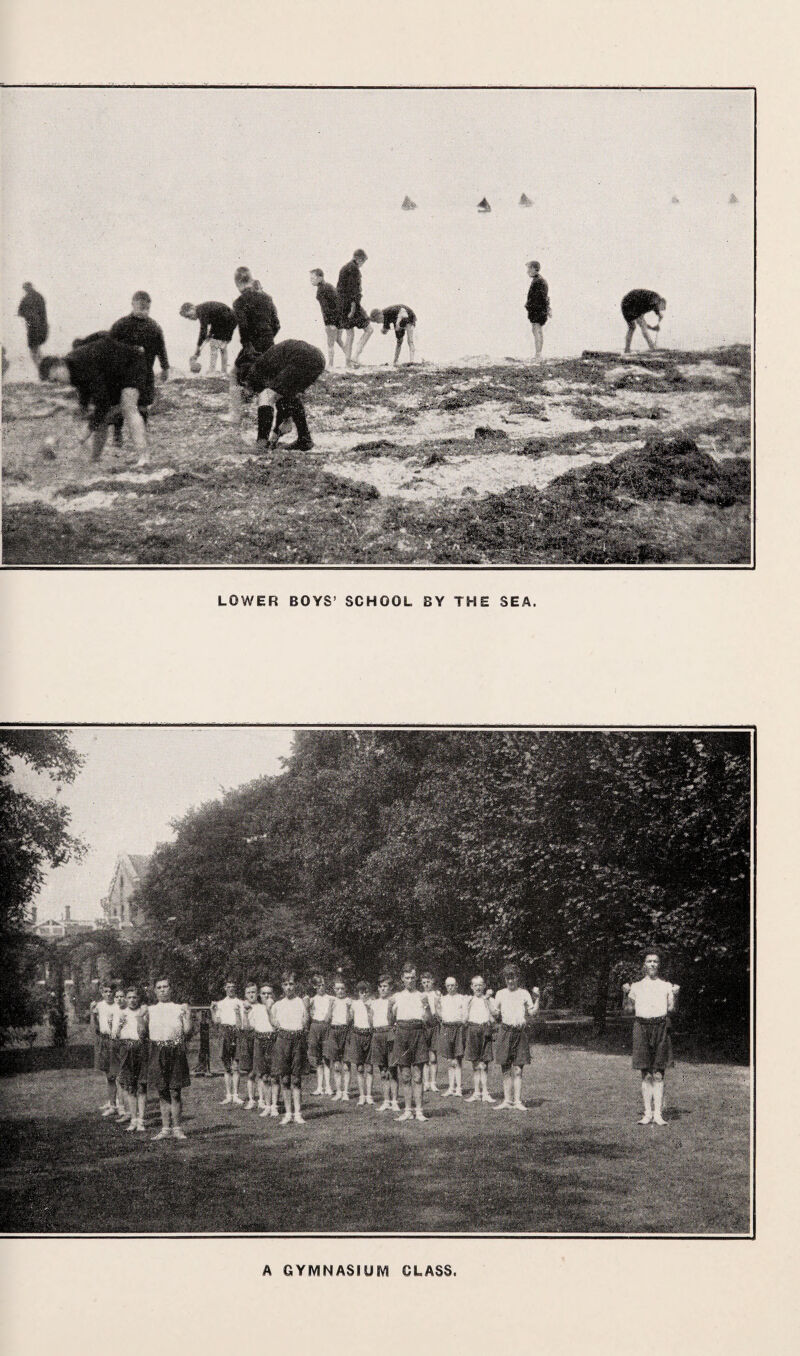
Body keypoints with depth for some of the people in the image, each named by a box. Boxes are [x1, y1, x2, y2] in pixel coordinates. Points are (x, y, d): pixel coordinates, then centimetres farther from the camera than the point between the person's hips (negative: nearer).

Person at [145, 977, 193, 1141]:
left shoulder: (179, 1008, 8)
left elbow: (187, 1032, 0)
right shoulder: (150, 1009, 14)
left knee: (175, 1092, -3)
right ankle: (165, 1128, 12)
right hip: (157, 1052, 2)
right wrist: (142, 1017, -2)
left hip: (176, 1051, -2)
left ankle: (177, 1128, 5)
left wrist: (187, 1015, -9)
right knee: (162, 1092, 5)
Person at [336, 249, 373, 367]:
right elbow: (353, 288, -18)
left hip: (342, 304, 9)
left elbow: (338, 288, 21)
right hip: (351, 303, -9)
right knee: (368, 329, 0)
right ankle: (355, 356, -7)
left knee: (349, 333, 13)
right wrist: (353, 307, -21)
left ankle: (347, 362, 10)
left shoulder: (343, 268, 17)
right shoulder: (354, 269, -11)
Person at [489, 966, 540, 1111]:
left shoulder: (524, 993, 7)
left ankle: (517, 1100, 0)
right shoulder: (501, 994, 12)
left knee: (517, 1069, -3)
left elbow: (532, 1013, 3)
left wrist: (537, 998, -4)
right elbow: (495, 1013, 10)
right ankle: (507, 1100, 8)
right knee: (506, 1069, 3)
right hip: (505, 1031, 1)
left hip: (520, 1032, -1)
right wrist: (490, 1000, 3)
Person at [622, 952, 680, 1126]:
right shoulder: (636, 986, 12)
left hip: (661, 1026, 0)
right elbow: (629, 1009, 7)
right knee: (646, 1074, 1)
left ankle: (658, 1114, -2)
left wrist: (675, 995, -9)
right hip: (642, 1027, 0)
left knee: (658, 1074, -3)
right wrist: (625, 993, -8)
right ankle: (647, 1113, 4)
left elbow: (671, 1010, 5)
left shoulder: (666, 985, 11)